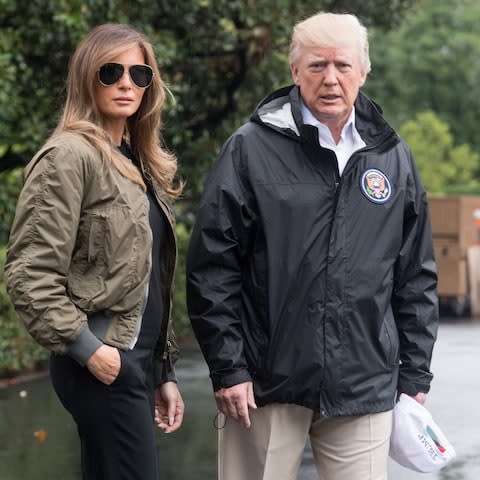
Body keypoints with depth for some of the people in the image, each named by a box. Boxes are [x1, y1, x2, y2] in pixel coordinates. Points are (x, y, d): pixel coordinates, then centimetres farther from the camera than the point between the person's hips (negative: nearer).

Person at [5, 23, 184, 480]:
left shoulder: (138, 162, 17)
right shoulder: (70, 156, -9)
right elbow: (30, 272, -16)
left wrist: (163, 373, 18)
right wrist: (86, 348, -18)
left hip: (138, 355, 8)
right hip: (103, 363, -8)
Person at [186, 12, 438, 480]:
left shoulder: (393, 157, 9)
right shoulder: (251, 149, -2)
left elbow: (416, 277, 13)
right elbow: (211, 266, -4)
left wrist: (416, 374, 9)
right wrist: (227, 367, -8)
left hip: (365, 386, 3)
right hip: (266, 383, -2)